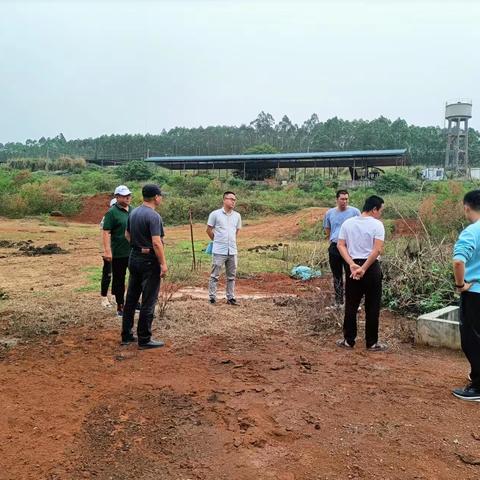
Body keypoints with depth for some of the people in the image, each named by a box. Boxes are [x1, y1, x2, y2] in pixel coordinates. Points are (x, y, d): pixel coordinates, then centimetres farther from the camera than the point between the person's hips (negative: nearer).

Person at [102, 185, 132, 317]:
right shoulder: (112, 212, -9)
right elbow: (106, 233, -14)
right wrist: (107, 250, -22)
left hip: (134, 251, 6)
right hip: (119, 253, -6)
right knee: (119, 280, 7)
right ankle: (120, 307, 18)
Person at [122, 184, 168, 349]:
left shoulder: (133, 213, 8)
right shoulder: (153, 216, -18)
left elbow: (127, 234, 19)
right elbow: (156, 243, -24)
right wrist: (163, 263, -19)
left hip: (134, 258, 9)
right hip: (149, 261, -8)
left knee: (131, 298, 15)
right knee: (148, 301, 0)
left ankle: (126, 335, 23)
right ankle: (144, 339, 6)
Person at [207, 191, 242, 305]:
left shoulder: (237, 216, 7)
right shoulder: (215, 214, -5)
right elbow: (209, 230, 3)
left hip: (232, 251, 5)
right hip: (219, 251, -4)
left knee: (231, 276, 10)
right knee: (215, 275, 2)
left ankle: (231, 298, 19)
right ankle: (212, 298, 9)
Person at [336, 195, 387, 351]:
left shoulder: (347, 223, 6)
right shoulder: (377, 224, -7)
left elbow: (341, 245, -2)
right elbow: (377, 250, -17)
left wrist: (352, 265, -9)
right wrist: (364, 268, -15)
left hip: (353, 267, 4)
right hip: (372, 268, -3)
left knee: (351, 306, 10)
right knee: (372, 307, 6)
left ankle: (349, 340, 16)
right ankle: (372, 343, 12)